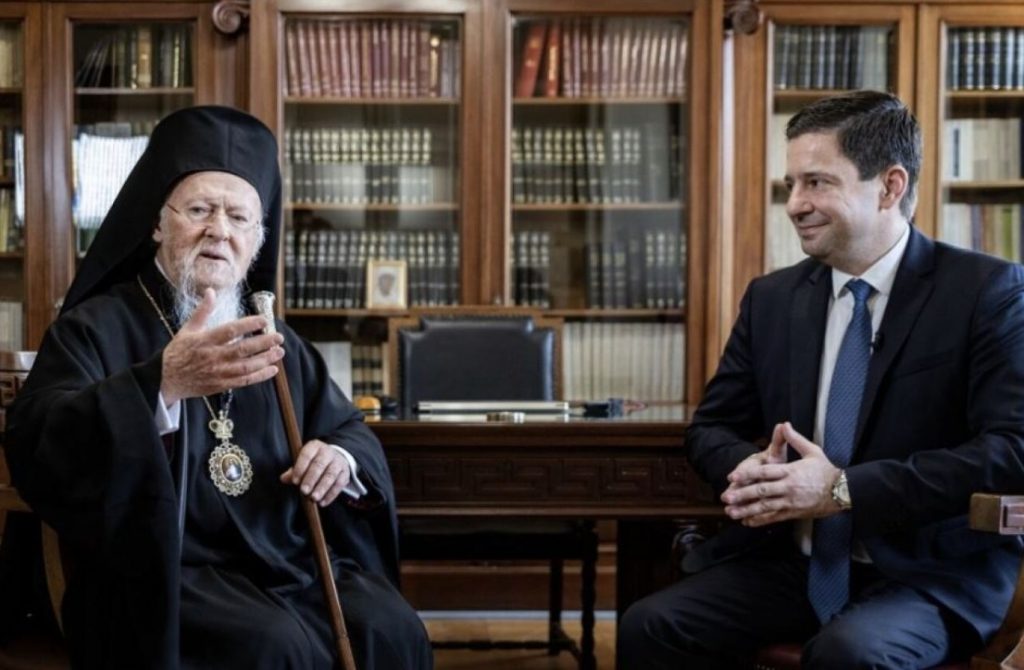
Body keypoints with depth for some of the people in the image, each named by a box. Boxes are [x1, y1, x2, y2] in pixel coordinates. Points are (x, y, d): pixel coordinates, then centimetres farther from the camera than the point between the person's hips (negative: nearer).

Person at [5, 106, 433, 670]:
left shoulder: (272, 337, 16)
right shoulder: (97, 327, -2)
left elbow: (352, 432, 19)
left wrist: (344, 460, -8)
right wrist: (163, 381, -37)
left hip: (288, 556, 5)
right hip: (164, 569, -5)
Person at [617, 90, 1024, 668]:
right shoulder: (771, 298, 9)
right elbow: (711, 428, 14)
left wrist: (844, 490, -22)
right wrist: (751, 469, -11)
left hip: (927, 572, -4)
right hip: (789, 560, 5)